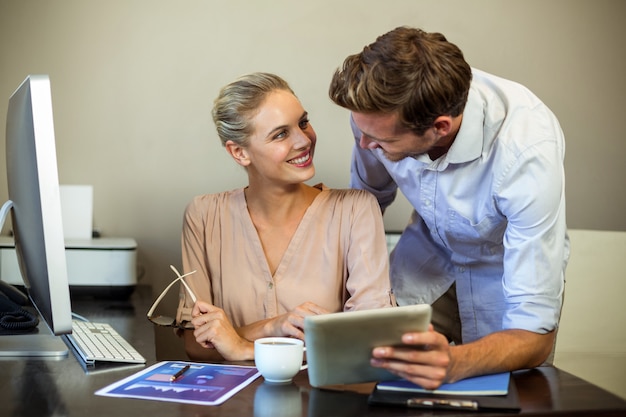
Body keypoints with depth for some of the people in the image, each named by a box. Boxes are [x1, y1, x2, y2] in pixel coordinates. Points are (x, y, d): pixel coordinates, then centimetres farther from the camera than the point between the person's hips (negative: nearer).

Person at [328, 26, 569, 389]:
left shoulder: (529, 151, -38)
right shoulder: (383, 108, -26)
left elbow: (536, 333, -38)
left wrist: (453, 363, -57)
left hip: (504, 266, -2)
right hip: (428, 251, 3)